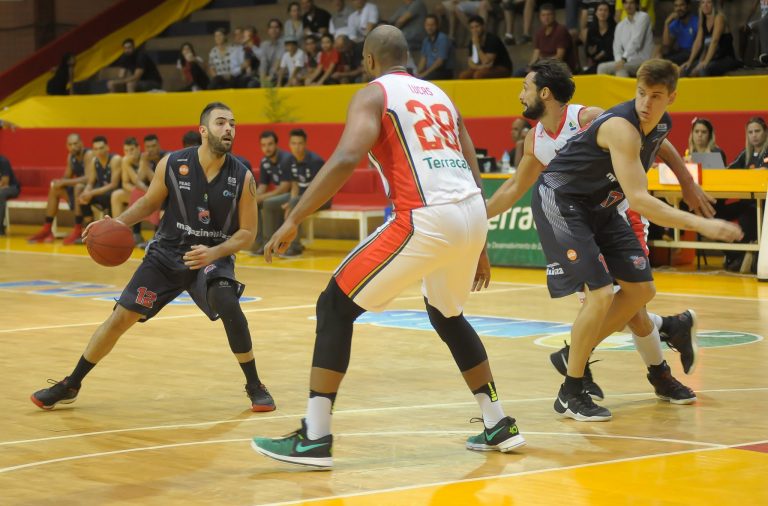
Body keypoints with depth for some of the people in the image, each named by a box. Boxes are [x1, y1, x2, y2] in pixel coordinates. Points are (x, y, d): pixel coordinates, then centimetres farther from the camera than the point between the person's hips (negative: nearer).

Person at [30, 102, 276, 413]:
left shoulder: (242, 177, -14)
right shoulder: (172, 165, -12)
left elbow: (247, 232, -9)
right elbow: (149, 203, 6)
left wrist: (214, 253, -26)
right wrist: (119, 222, -11)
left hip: (214, 256, -1)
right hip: (167, 252, 2)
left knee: (228, 304, -30)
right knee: (120, 318, -1)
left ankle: (255, 387, -13)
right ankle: (70, 386, 16)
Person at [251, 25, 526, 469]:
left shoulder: (373, 95, 4)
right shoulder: (439, 95, 25)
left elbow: (346, 159, -15)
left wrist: (293, 221, -14)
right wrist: (478, 248, 30)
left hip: (427, 218, -7)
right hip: (472, 214, 7)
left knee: (335, 307, 4)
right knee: (447, 316, 31)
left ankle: (314, 438, -2)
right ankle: (499, 425, 30)